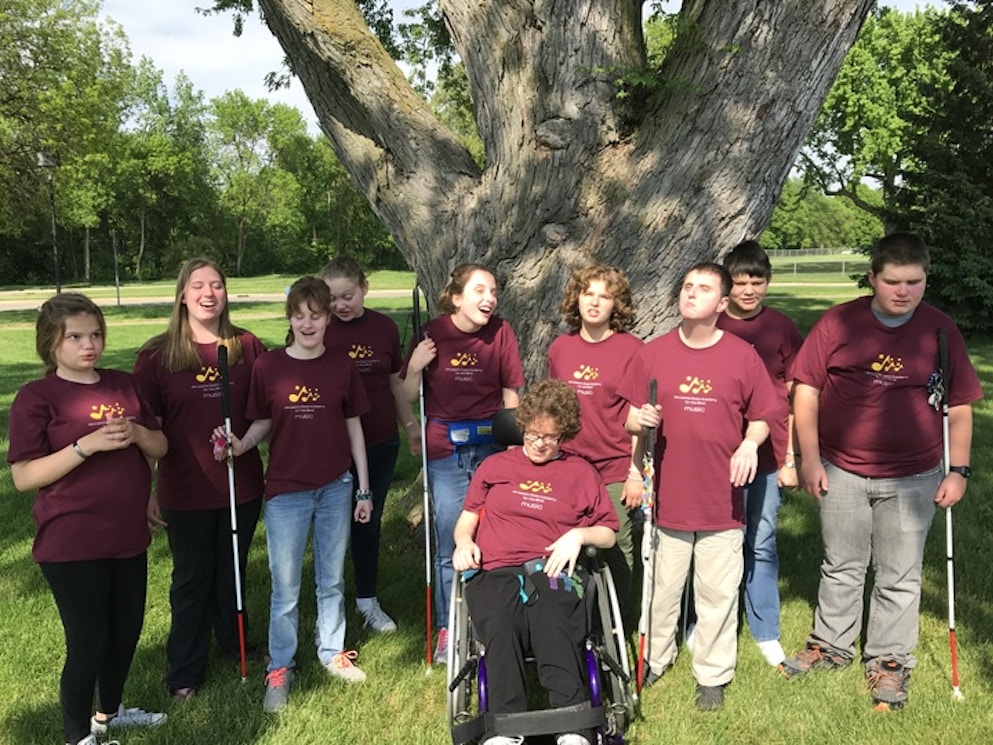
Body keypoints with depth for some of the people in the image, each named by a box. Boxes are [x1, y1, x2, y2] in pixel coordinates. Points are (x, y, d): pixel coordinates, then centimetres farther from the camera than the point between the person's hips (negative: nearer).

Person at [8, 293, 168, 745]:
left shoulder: (124, 385, 6)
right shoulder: (36, 397, -10)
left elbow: (161, 448, 9)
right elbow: (23, 477, -15)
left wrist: (137, 433, -12)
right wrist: (86, 444, -24)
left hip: (128, 536, 6)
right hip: (71, 545, -6)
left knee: (126, 630, 17)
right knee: (87, 642, 2)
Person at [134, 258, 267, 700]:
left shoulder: (247, 346, -2)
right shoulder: (158, 354, -6)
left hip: (242, 484, 2)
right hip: (186, 491, -2)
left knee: (233, 572, 18)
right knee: (191, 579, 12)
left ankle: (235, 645, 41)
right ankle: (185, 673, 28)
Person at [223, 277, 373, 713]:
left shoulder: (342, 369, -1)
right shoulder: (267, 366, -4)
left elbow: (354, 428, 4)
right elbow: (263, 423, 4)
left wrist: (364, 489, 5)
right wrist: (240, 446, -18)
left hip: (335, 487, 2)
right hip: (286, 489, -1)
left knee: (332, 579, 15)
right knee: (285, 585, 5)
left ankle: (332, 652, 33)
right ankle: (279, 669, 22)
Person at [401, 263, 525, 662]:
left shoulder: (500, 332, -3)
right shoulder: (432, 333, -5)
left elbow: (510, 393, 4)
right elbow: (407, 398, 0)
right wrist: (415, 368, -19)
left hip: (491, 446, 1)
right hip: (445, 450, 0)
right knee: (450, 544, 5)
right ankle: (447, 627, 22)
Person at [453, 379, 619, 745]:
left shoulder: (581, 472, 23)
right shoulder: (494, 466, 25)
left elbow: (608, 534, 21)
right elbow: (467, 519, 26)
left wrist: (579, 535, 0)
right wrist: (464, 542, 4)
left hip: (554, 572, 0)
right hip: (496, 573, 1)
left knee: (555, 630, -36)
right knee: (500, 632, -35)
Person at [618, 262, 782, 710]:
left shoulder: (742, 355, -1)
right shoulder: (652, 353, 1)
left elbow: (762, 417, 6)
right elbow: (630, 420, 6)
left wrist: (751, 442, -14)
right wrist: (641, 419, -17)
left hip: (721, 500, -1)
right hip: (667, 497, 1)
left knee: (718, 593, 10)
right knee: (661, 588, 13)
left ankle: (713, 675, 28)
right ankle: (654, 660, 34)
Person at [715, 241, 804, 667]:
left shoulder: (782, 328, 3)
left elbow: (795, 398, 6)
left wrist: (792, 457, 3)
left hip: (768, 457, 0)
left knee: (761, 544, 8)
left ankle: (766, 632, 23)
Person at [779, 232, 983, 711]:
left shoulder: (940, 330, -2)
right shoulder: (838, 323, -6)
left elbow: (960, 406, 4)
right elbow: (806, 389, -4)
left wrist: (958, 470, 0)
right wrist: (810, 459, -6)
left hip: (912, 479, 0)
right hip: (841, 472, 0)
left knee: (899, 578, 10)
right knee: (841, 567, 16)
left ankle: (889, 662, 27)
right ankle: (831, 645, 34)